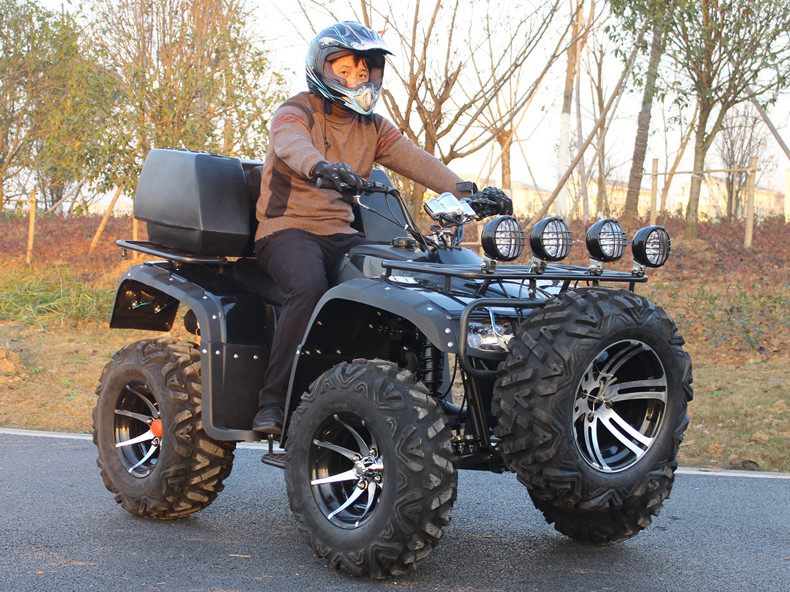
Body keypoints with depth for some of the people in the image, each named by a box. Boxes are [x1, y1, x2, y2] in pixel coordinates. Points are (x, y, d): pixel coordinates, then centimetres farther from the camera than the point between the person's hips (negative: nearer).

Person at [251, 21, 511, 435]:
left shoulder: (372, 128, 17)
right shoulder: (294, 114, -1)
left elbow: (415, 160, 1)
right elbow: (291, 145, -26)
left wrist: (465, 192, -17)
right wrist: (320, 167, -50)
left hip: (340, 234, 5)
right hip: (287, 227, -5)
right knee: (309, 288, -36)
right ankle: (271, 404, -30)